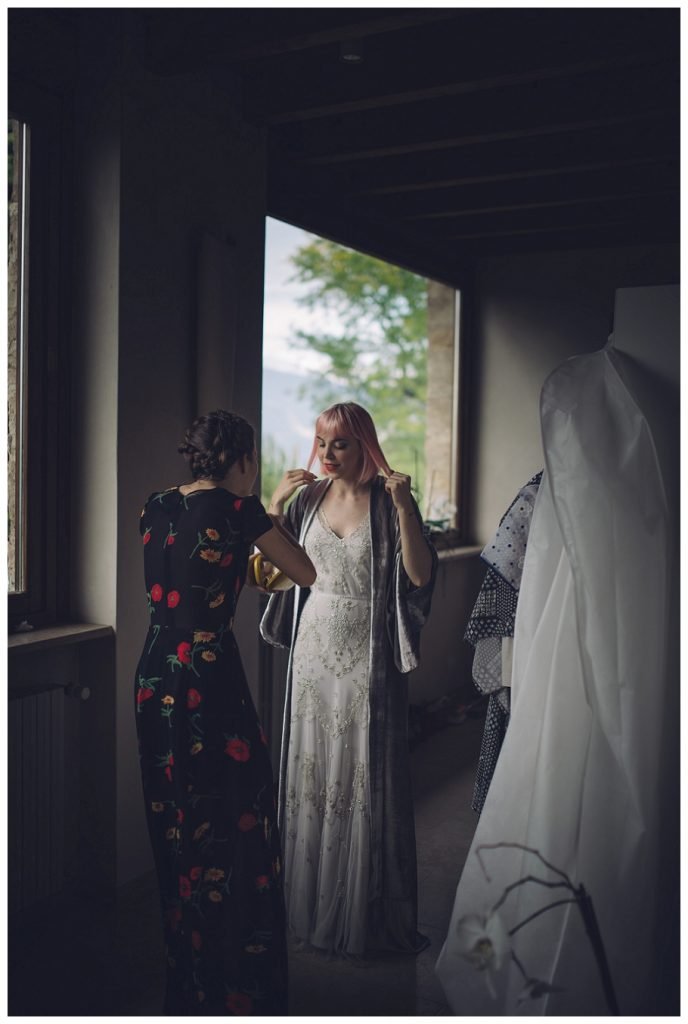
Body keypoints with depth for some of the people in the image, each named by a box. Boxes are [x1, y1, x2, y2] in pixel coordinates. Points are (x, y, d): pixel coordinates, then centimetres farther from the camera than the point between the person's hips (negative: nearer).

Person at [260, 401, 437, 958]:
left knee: (367, 780, 2)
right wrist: (275, 502, -4)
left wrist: (404, 508, -23)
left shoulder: (390, 499, -6)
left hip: (368, 656, -4)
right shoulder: (309, 497, 5)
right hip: (315, 649, 4)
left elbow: (420, 575, -14)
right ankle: (312, 905, 28)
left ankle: (368, 913, 19)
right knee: (310, 775, 11)